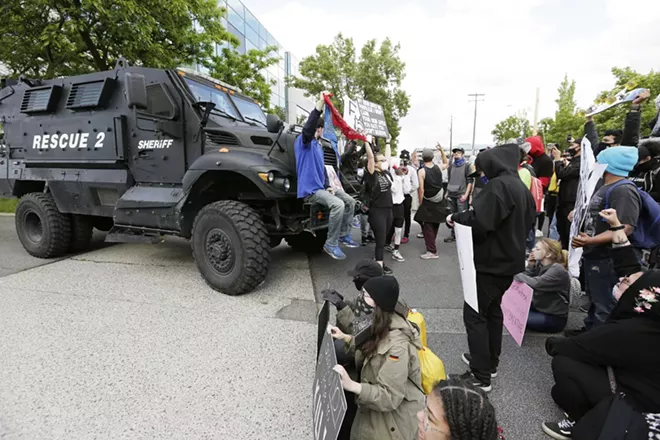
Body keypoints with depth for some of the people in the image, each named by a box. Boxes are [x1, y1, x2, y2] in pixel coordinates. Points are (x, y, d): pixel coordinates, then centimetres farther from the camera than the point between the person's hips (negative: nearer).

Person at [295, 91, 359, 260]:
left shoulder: (318, 146, 21)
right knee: (338, 204, -29)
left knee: (350, 201, 9)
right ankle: (331, 244, -18)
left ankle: (344, 235, 15)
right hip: (310, 189, -10)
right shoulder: (304, 141, -7)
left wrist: (328, 186, 7)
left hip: (321, 188, 10)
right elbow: (307, 128, -30)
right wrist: (320, 104, -35)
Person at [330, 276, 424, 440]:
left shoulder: (397, 346, -32)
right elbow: (369, 348, 13)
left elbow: (389, 397, -29)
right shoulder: (381, 327, -5)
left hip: (393, 421, -7)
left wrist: (352, 385, -38)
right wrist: (346, 338, 0)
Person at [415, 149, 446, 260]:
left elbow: (421, 190, -16)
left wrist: (420, 203, -7)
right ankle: (432, 246, 31)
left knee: (427, 226, -1)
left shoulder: (422, 171, -14)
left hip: (428, 202, -5)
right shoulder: (438, 167, 0)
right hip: (439, 202, 5)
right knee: (435, 225, 17)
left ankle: (432, 251, -5)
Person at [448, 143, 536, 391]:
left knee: (474, 314, -3)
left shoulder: (498, 185, -20)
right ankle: (490, 362, 33)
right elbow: (529, 220, 21)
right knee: (492, 309, 20)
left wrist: (455, 217, -14)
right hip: (508, 259, 10)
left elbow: (480, 220, -30)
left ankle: (481, 376, 3)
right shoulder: (520, 187, 10)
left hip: (491, 261, -10)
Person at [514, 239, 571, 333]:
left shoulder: (557, 270, -22)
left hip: (554, 318, -8)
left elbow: (534, 283, -35)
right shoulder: (539, 264, 1)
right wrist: (530, 265, -15)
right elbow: (527, 281, -6)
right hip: (539, 308, 8)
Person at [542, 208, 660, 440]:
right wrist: (616, 226, 2)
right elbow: (629, 267, 0)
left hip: (636, 419, -8)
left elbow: (569, 346, -22)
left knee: (563, 362, -14)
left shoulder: (630, 333, -32)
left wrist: (551, 343, 0)